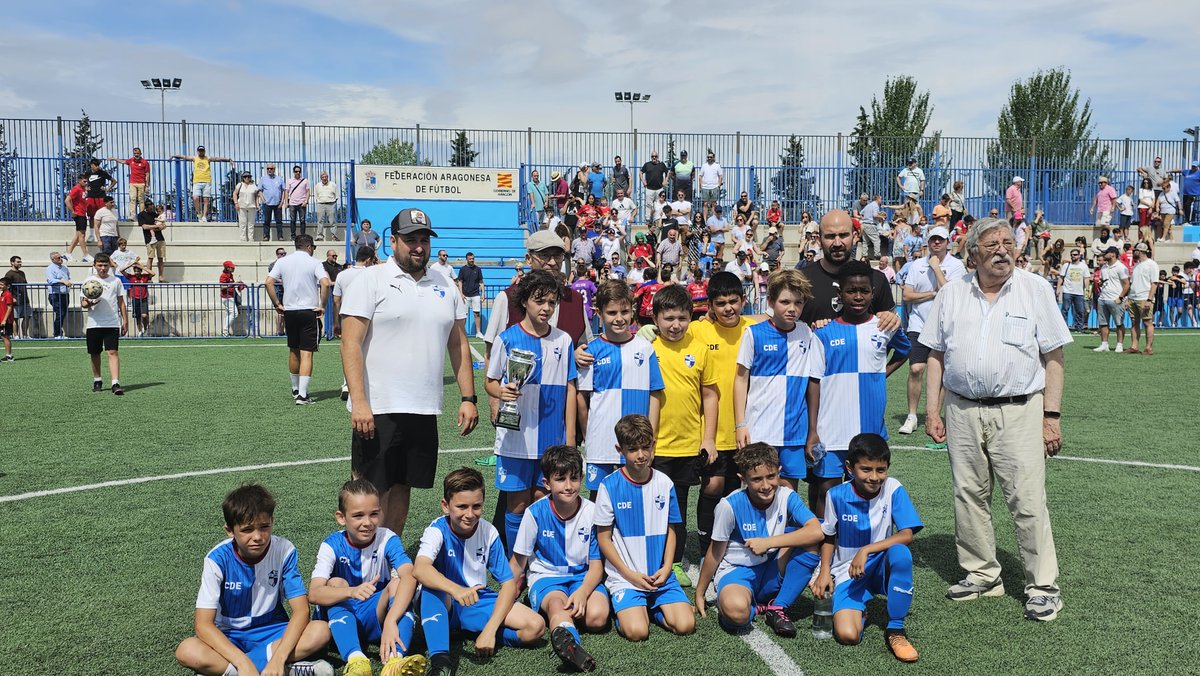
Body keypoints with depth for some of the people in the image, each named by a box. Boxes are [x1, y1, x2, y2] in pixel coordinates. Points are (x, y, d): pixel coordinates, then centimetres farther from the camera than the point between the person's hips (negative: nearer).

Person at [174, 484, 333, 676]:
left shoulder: (284, 550, -15)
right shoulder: (218, 559, -18)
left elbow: (301, 610, -17)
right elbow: (203, 624, -22)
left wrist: (278, 658, -33)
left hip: (272, 632, 1)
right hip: (229, 637, -1)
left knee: (321, 631, -27)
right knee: (186, 651, -32)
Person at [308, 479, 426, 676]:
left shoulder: (387, 540, -12)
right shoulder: (332, 545, -12)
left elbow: (409, 577, -31)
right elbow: (313, 594, -27)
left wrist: (390, 621, -45)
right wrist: (351, 592, -47)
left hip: (376, 617, 0)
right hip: (341, 618, 0)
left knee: (398, 582, -25)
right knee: (336, 583, -25)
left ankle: (394, 660, -48)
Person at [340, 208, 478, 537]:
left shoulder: (444, 287, 12)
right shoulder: (371, 280, -4)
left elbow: (459, 345, 16)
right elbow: (351, 343, -10)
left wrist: (468, 398, 8)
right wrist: (359, 402, -19)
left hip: (425, 411, 5)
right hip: (377, 410, -5)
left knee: (402, 488, 14)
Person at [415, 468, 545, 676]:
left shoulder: (488, 532, -9)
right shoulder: (438, 530, -19)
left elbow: (509, 583, -9)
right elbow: (420, 569, -40)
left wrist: (490, 630, -21)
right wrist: (455, 590, -59)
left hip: (478, 601, 3)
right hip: (443, 604, -2)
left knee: (536, 626, -19)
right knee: (431, 586, -39)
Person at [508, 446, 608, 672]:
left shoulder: (591, 511, -8)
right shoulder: (536, 513, -10)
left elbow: (596, 564, -5)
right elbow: (518, 561, 0)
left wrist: (582, 592, -23)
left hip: (583, 576, 2)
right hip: (546, 577, -2)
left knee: (597, 617, -30)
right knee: (557, 602, -38)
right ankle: (570, 642, -64)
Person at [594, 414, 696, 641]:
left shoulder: (664, 483, 2)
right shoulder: (610, 486, -8)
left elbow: (671, 529, 10)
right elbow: (604, 538, -4)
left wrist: (666, 568, -4)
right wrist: (630, 575, -10)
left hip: (660, 575, 3)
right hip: (624, 577, -3)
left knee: (685, 626, -14)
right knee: (637, 632, -23)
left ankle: (652, 608, 14)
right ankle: (626, 607, 10)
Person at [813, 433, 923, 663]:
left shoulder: (893, 489, -12)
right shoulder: (837, 496, -10)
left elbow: (906, 535, -18)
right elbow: (829, 536, 5)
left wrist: (866, 551, -25)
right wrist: (824, 571, -6)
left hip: (880, 567, 1)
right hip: (848, 572, 0)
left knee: (901, 553, -36)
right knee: (847, 635, -24)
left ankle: (895, 630, -17)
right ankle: (859, 611, 16)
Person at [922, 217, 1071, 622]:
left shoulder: (1035, 290, 2)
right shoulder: (951, 294, 9)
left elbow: (1053, 357, 1)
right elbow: (936, 356, 12)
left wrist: (1051, 416, -5)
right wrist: (932, 410, 5)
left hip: (1019, 410, -3)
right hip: (962, 410, 3)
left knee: (1028, 500, -5)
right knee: (969, 497, 8)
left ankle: (1043, 585, 8)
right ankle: (982, 574, 24)